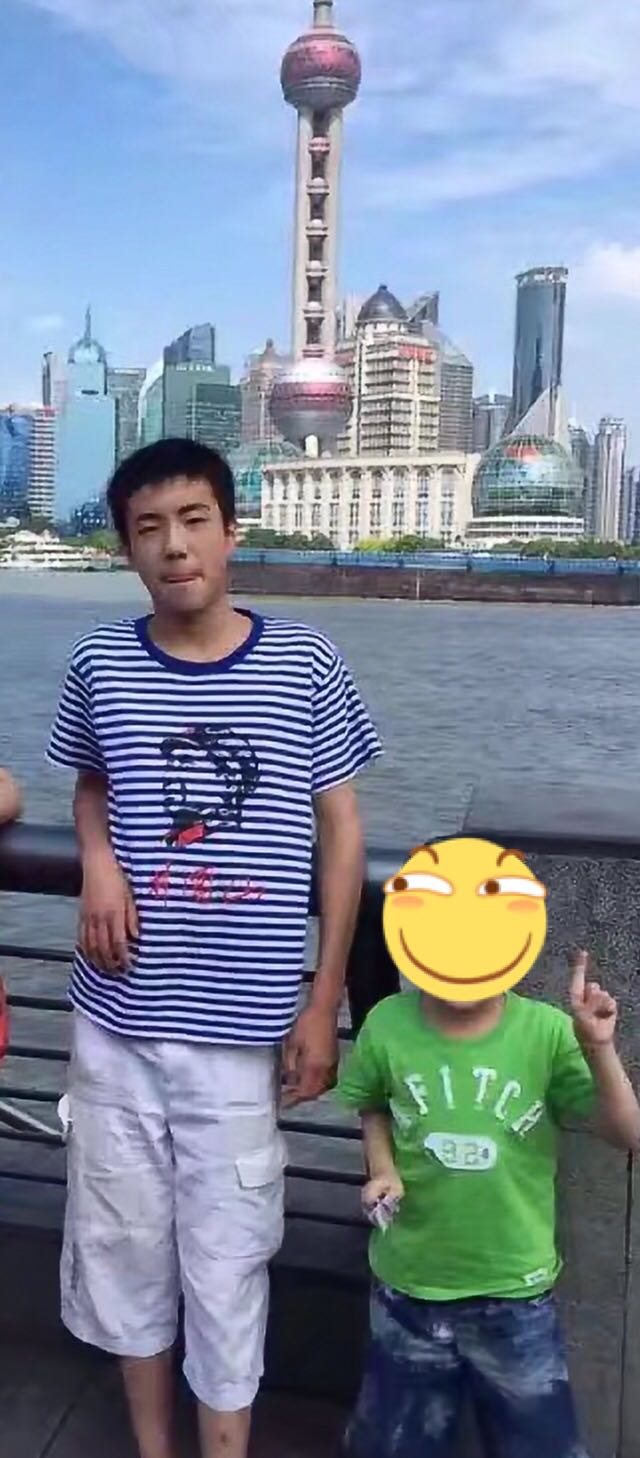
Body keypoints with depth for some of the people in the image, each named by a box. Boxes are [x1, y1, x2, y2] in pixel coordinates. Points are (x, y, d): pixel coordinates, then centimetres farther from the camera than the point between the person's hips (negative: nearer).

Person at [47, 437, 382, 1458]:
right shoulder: (101, 664, -2)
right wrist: (97, 861, -7)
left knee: (229, 1254, 10)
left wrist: (324, 1003, -2)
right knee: (121, 1238, 18)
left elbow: (341, 830, -1)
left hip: (242, 1023, -2)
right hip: (119, 1016, 3)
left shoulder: (304, 666, -7)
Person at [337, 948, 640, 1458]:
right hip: (410, 1284, 1)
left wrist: (598, 1049, -32)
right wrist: (383, 1168, -12)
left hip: (515, 1290, -1)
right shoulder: (387, 1025, -15)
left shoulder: (547, 1031, -19)